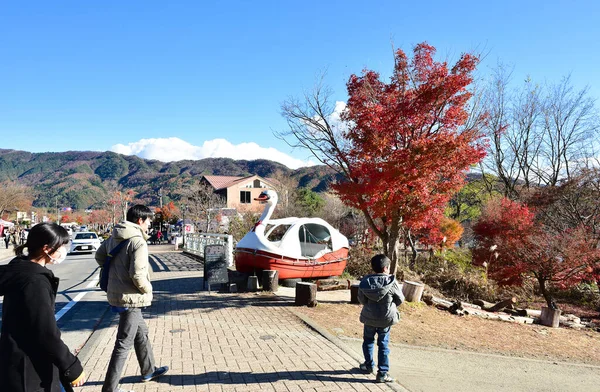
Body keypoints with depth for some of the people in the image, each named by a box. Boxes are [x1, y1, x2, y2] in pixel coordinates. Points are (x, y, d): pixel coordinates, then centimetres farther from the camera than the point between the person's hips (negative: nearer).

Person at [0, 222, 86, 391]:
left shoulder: (20, 270, 5)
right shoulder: (35, 282, -25)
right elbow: (47, 334, -23)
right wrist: (73, 368, -14)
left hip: (22, 362, 9)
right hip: (29, 370, -9)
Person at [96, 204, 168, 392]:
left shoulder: (114, 237, 5)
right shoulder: (138, 242, -21)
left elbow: (99, 256, 18)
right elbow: (137, 275, -25)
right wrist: (148, 290, -8)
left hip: (116, 293, 9)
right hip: (131, 297, -9)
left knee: (141, 333, 24)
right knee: (124, 343, 1)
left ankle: (148, 371, 39)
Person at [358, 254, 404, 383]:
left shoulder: (365, 281, -9)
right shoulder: (391, 282, -15)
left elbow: (361, 299, -2)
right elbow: (400, 299, -4)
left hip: (369, 317, 2)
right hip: (386, 318, -2)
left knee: (368, 341, 22)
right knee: (383, 345, 8)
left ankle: (369, 365, 37)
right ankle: (382, 373, 10)